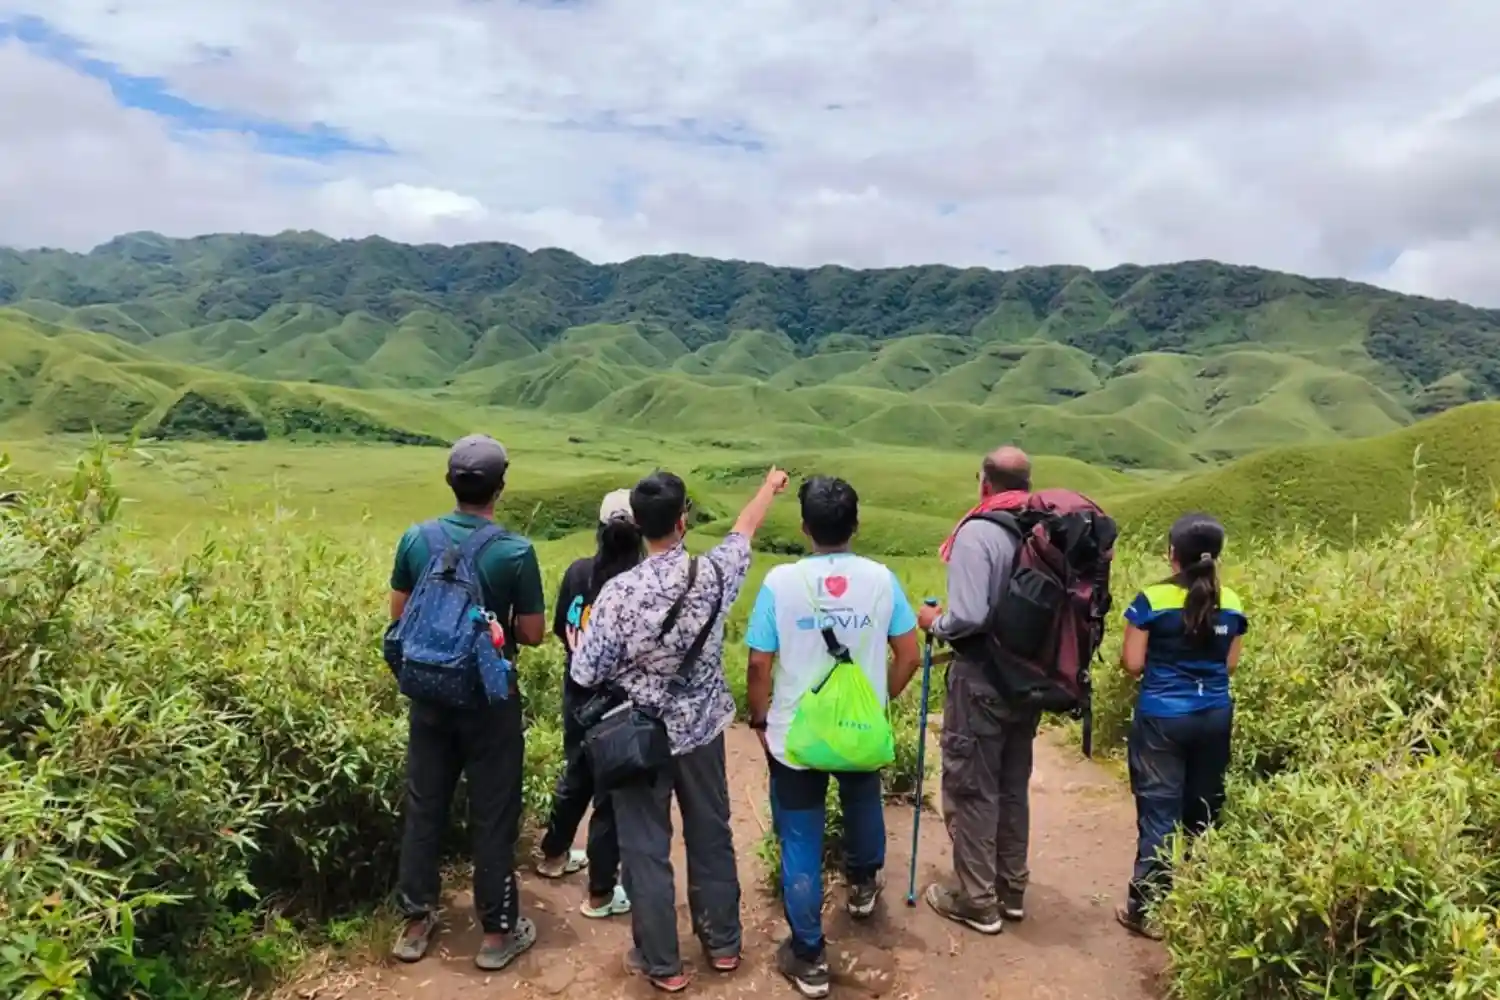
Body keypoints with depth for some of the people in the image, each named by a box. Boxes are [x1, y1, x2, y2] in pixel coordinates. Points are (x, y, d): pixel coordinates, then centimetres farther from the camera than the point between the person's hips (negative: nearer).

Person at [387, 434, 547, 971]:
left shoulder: (415, 539, -6)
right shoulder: (515, 551, -18)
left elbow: (399, 615, 5)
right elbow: (533, 634, -11)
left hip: (430, 694, 4)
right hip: (489, 699, -4)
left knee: (423, 808, 16)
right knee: (493, 816, 8)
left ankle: (416, 922, 29)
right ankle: (498, 932, 20)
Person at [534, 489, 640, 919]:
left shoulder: (577, 572, -6)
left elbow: (560, 630, 5)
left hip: (578, 693, 6)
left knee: (576, 775, 26)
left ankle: (554, 855, 47)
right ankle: (601, 894, 21)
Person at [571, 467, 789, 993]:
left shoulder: (619, 592, -23)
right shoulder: (713, 573, -14)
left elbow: (586, 675, -16)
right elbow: (745, 528, 8)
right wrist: (770, 487, 27)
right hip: (702, 731, 3)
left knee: (646, 849, 12)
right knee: (711, 836, 20)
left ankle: (662, 963, 24)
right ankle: (723, 943, 35)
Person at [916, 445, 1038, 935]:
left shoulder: (977, 533, -19)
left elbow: (968, 617, -26)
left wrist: (934, 621, -6)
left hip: (982, 680, -7)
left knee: (970, 789, 7)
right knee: (1013, 786, 19)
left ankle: (977, 901, 17)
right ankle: (1011, 889, 32)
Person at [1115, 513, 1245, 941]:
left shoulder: (1152, 600, -13)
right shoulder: (1231, 604, 0)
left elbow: (1133, 664, -9)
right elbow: (1229, 665, 7)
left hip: (1162, 717, -4)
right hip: (1215, 716, 5)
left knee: (1159, 809, 1)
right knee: (1203, 809, 15)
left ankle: (1148, 908, 6)